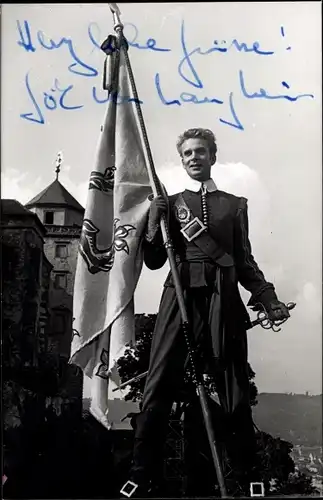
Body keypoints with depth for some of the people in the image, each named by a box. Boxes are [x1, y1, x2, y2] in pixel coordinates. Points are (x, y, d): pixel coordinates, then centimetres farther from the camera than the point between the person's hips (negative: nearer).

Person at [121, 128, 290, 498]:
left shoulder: (235, 205, 18)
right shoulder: (169, 204, 17)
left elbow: (245, 261, 16)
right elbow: (154, 261, 12)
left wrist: (268, 298, 3)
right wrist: (155, 220, -2)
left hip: (223, 301, 1)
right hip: (180, 297, 0)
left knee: (235, 394, 3)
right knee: (157, 390, -8)